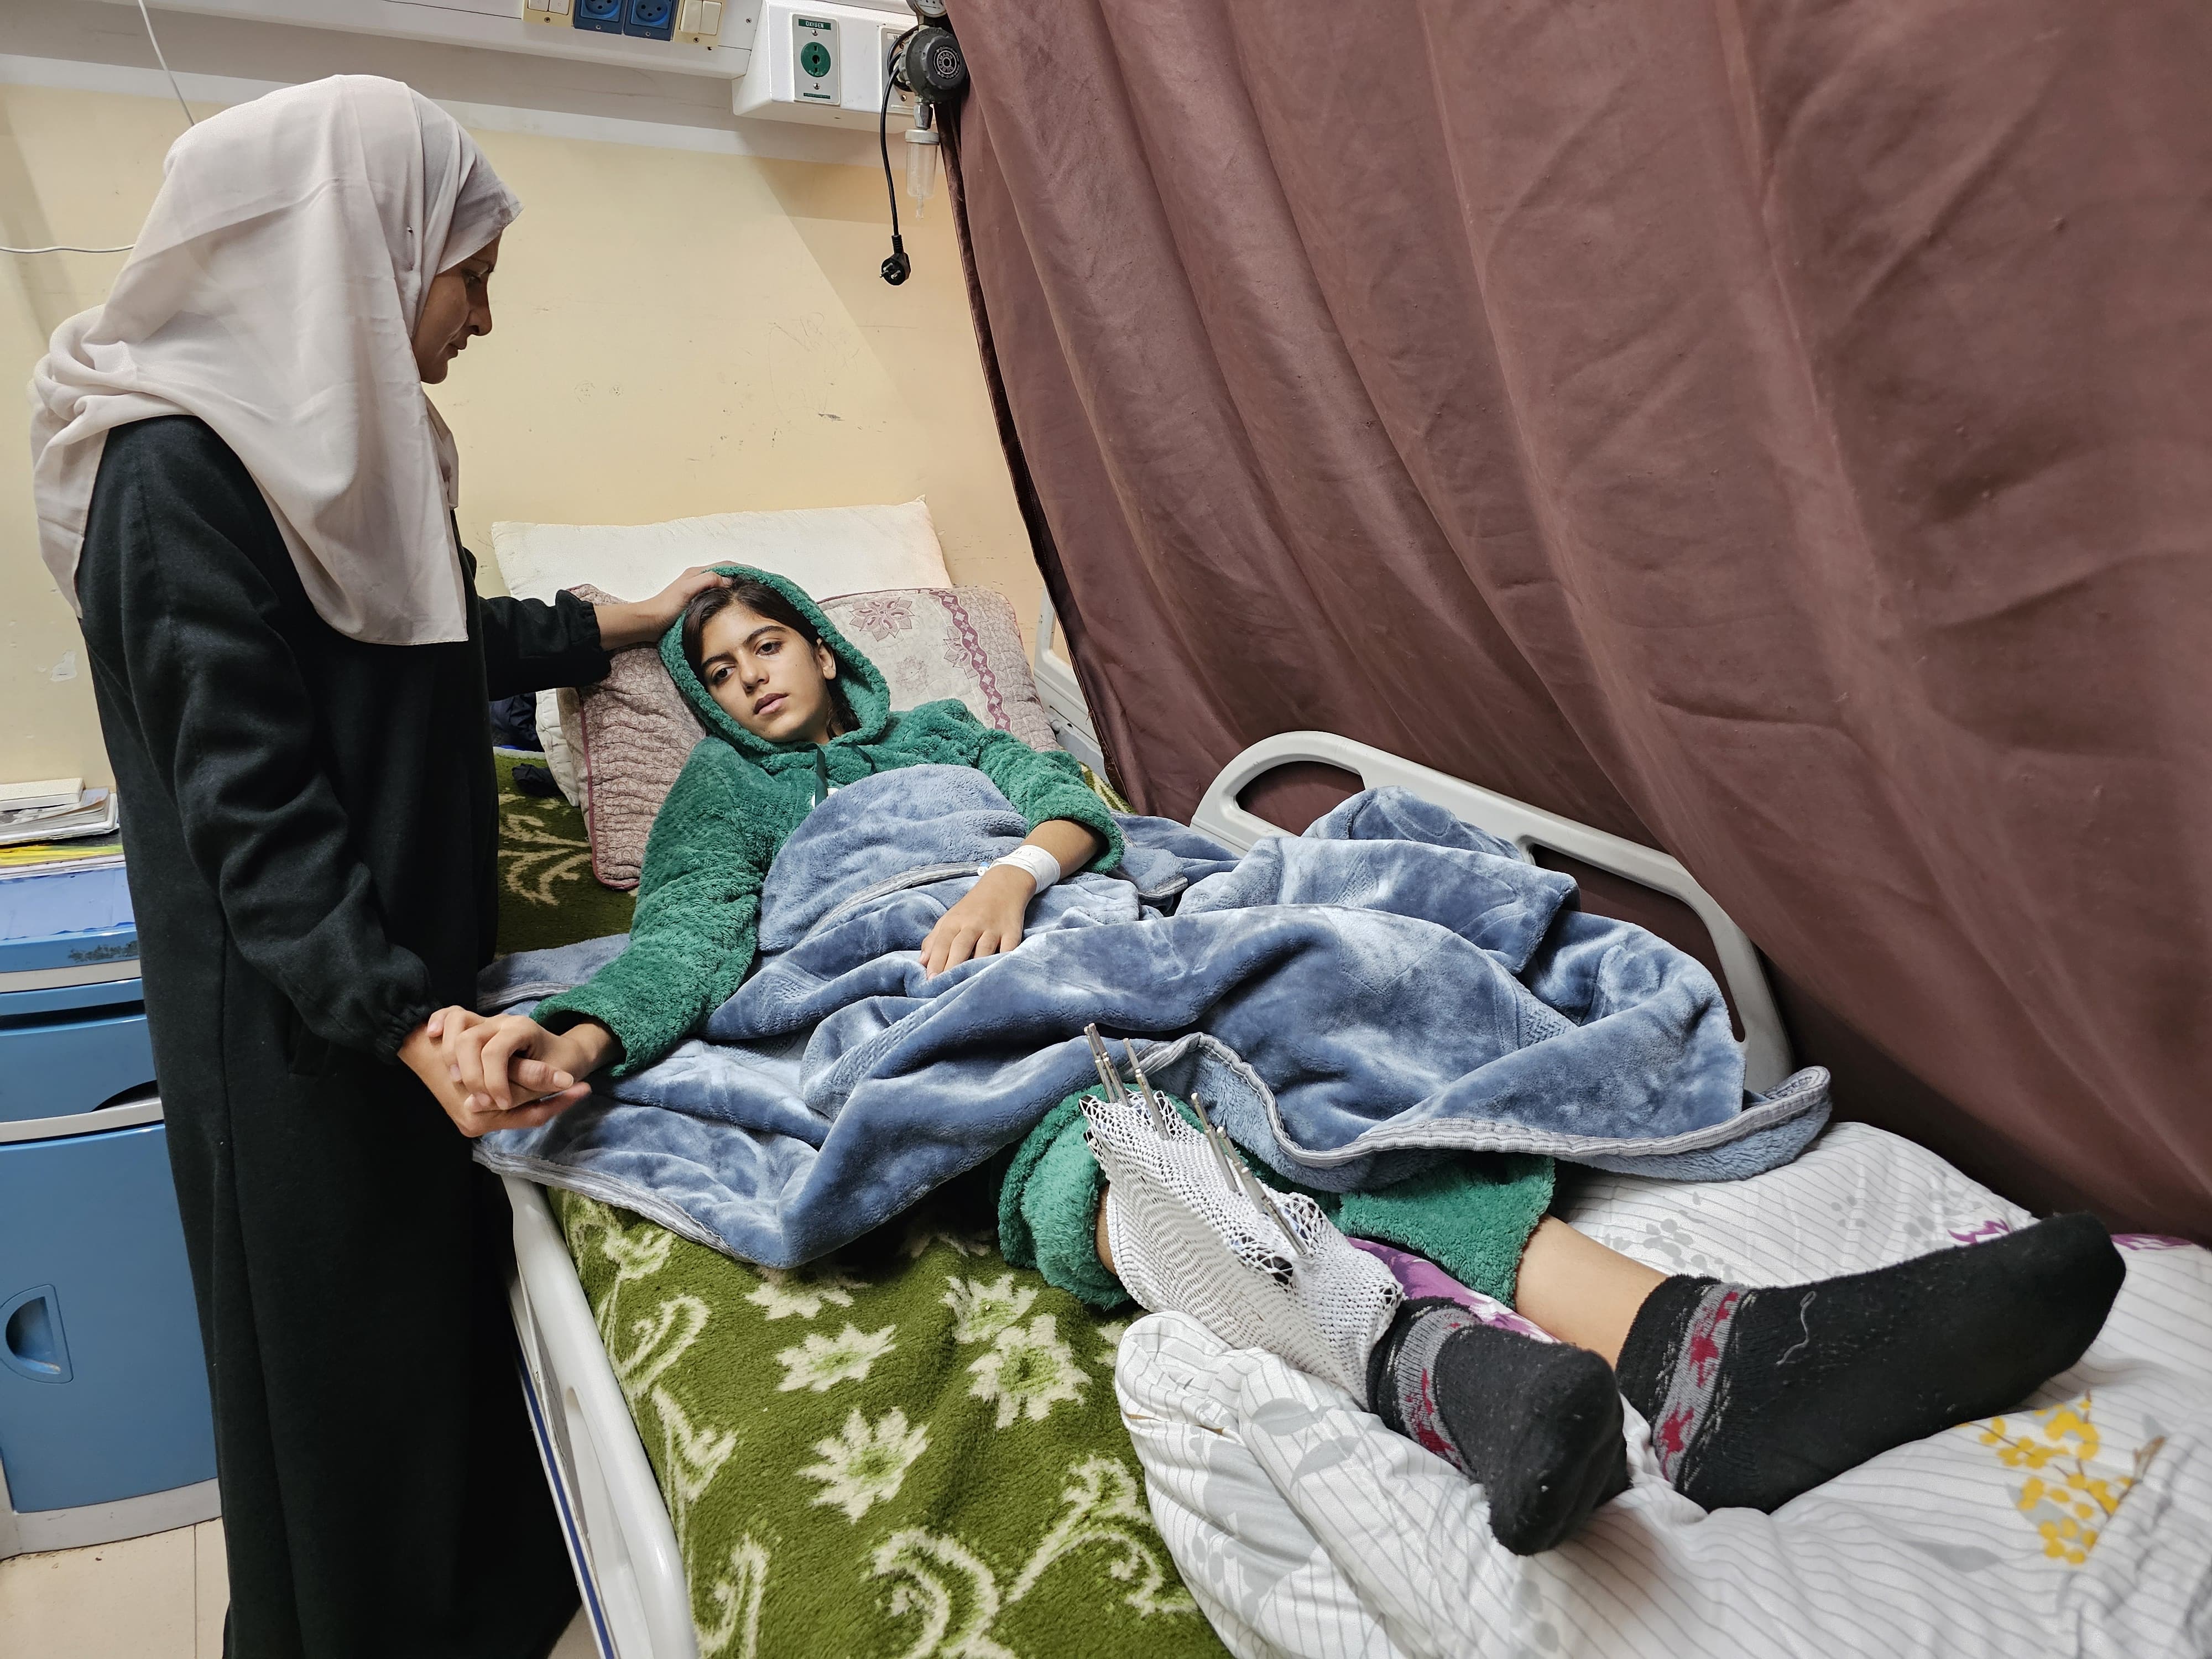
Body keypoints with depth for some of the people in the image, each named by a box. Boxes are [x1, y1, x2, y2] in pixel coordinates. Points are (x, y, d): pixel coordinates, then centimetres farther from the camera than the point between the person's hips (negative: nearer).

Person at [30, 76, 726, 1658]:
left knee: (457, 1291, 21)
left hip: (411, 959, 9)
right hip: (301, 1017, -9)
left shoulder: (340, 432, 8)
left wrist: (612, 625, 28)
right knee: (343, 1338, 8)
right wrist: (404, 1019, -30)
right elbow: (245, 794, -24)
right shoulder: (180, 467, -20)